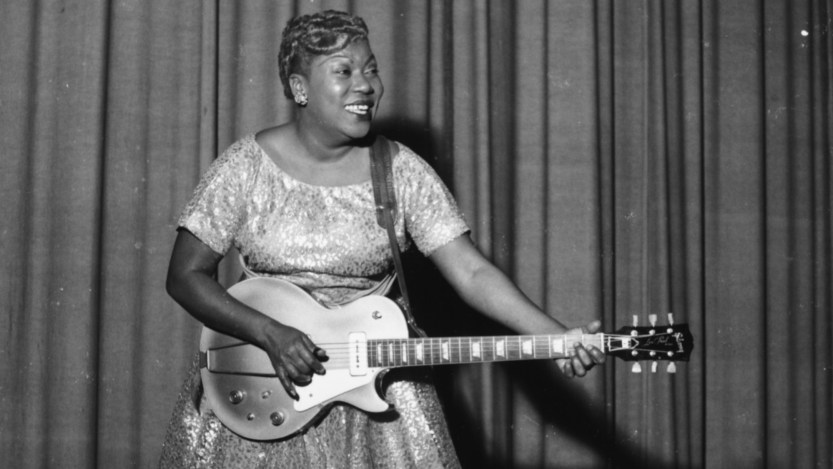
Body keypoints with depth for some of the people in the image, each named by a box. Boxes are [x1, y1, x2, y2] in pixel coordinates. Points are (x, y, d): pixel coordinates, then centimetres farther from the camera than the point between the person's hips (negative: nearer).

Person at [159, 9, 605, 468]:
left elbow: (472, 272, -7)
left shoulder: (401, 171, -3)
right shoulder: (246, 167, -6)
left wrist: (558, 339, -21)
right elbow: (185, 276, -5)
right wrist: (270, 334, -19)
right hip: (260, 388, -1)